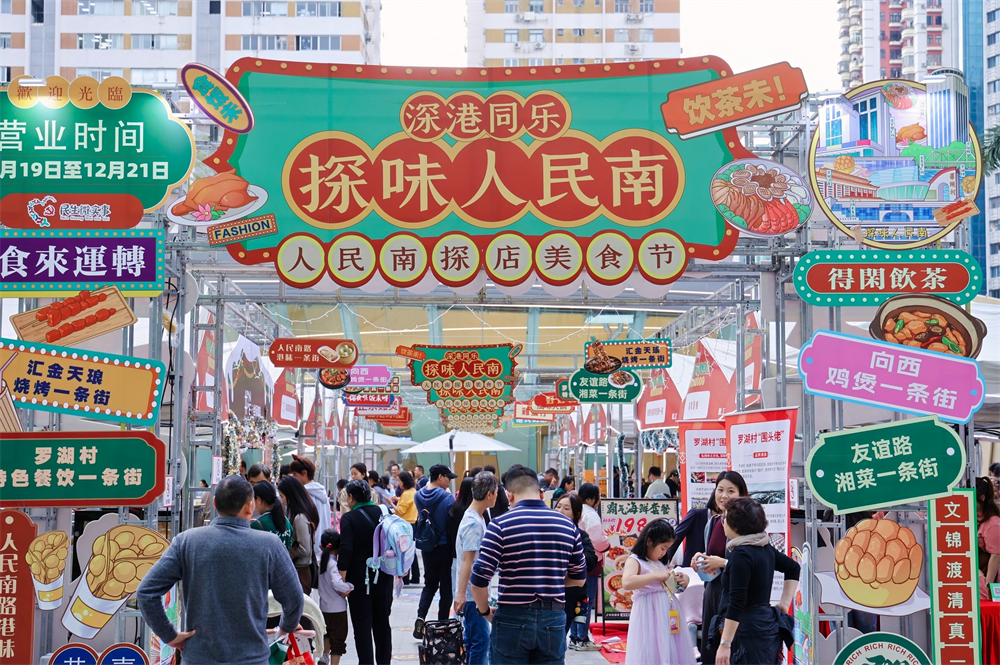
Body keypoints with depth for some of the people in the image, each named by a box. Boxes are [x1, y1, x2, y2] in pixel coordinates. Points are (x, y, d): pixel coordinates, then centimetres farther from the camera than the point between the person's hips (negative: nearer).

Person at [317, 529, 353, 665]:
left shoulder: (321, 561, 0)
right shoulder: (334, 564, -21)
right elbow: (337, 583, -35)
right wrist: (349, 588, -19)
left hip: (324, 606, 7)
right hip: (337, 608, -7)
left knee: (330, 632, 30)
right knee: (339, 638, 4)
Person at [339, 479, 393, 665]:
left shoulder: (349, 519, -11)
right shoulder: (383, 513, 3)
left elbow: (346, 550, -19)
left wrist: (342, 578, -16)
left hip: (360, 577, -5)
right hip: (384, 576, 5)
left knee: (362, 625, 1)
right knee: (382, 622, 16)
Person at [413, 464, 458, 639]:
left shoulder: (419, 496, -1)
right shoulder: (447, 498, -17)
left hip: (427, 548, 5)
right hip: (445, 547, -5)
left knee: (429, 584, 17)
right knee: (446, 587, 7)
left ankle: (420, 617, -4)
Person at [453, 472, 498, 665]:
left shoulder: (477, 518, 12)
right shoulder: (473, 523, -18)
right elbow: (467, 560, -23)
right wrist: (461, 593, -25)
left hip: (472, 592, 10)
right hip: (471, 593, -10)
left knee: (473, 639, 14)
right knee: (481, 640, -7)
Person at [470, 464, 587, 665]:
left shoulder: (501, 525, -9)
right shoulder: (567, 525, 3)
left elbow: (479, 580, -12)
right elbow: (579, 578, 12)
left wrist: (485, 611, 5)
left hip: (513, 619, -3)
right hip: (553, 620, 3)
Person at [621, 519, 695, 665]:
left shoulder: (660, 564, 18)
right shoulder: (634, 561, -6)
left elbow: (669, 585, 34)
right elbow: (626, 583, -26)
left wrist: (683, 580, 10)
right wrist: (657, 575, -22)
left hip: (669, 615, 8)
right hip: (650, 615, -8)